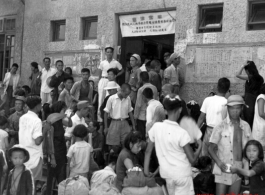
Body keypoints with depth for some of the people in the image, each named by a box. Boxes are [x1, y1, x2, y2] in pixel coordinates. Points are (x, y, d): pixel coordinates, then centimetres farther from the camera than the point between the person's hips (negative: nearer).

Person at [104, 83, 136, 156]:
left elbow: (130, 112, 11)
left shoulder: (128, 99, 1)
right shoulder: (111, 99, -8)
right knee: (114, 146, 1)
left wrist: (133, 125, 9)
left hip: (125, 123, 3)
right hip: (115, 123, -2)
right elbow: (106, 113, -2)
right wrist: (106, 127, -3)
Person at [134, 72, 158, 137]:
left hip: (142, 116, -5)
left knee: (141, 136, 5)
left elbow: (138, 105, -13)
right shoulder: (154, 88, -1)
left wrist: (135, 116, -2)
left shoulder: (141, 89, -15)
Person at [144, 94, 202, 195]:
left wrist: (146, 170, 10)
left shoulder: (156, 127, -9)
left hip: (166, 174, 5)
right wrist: (200, 146, 0)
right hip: (182, 174, -4)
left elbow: (148, 151, -1)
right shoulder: (182, 133, -20)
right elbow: (192, 159, -16)